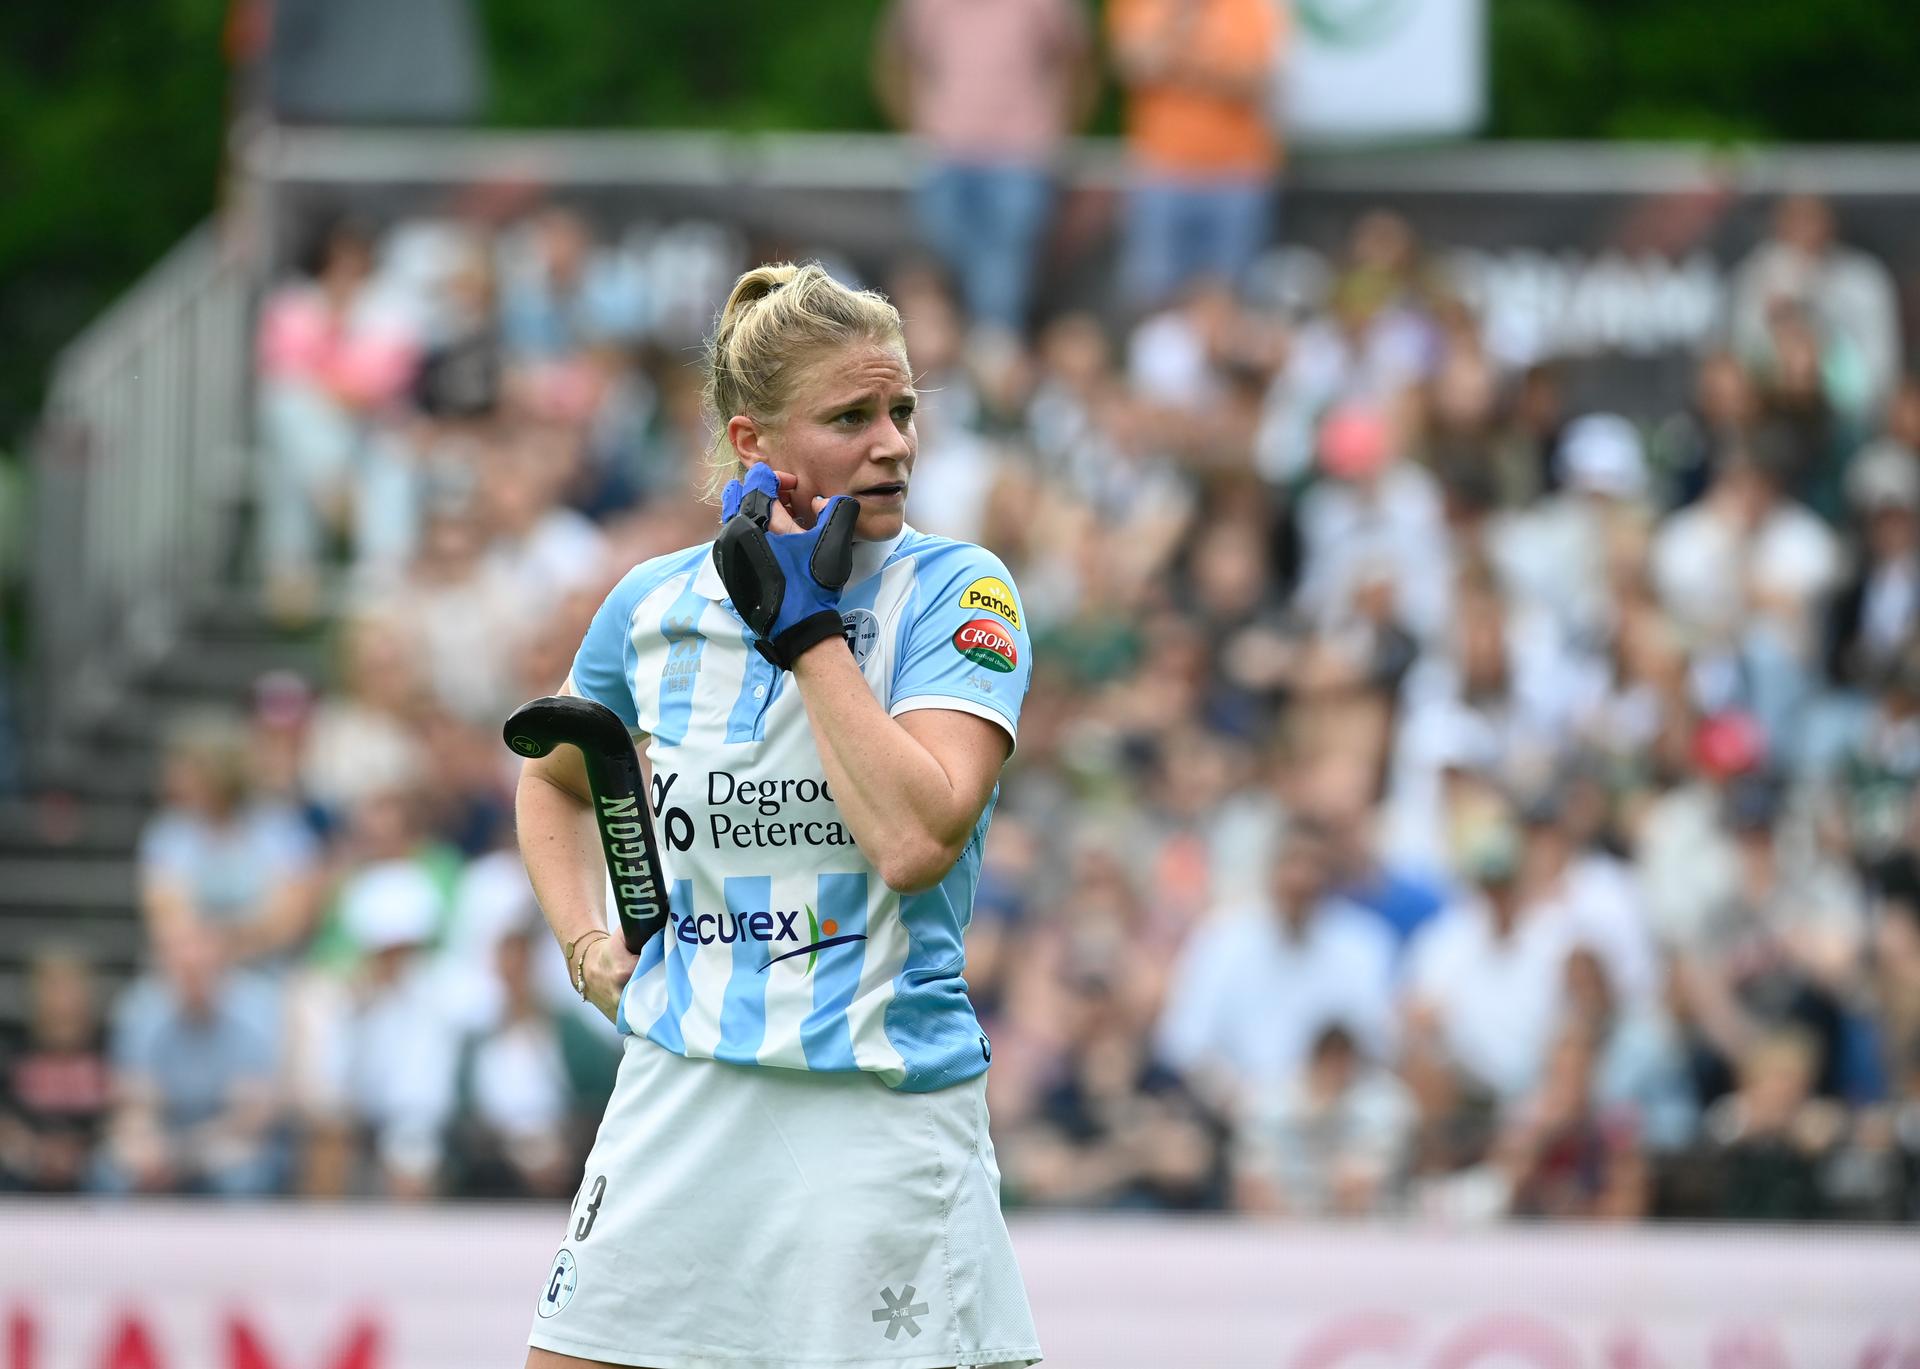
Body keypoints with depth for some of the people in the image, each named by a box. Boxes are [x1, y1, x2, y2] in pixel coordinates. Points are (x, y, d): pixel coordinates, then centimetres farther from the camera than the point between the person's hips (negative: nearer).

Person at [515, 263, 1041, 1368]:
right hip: (678, 1100, 3)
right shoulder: (656, 604, 6)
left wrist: (804, 626, -16)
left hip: (888, 1118, -3)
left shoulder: (960, 594, -6)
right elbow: (555, 780, 27)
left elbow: (915, 840, -21)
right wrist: (589, 946, 10)